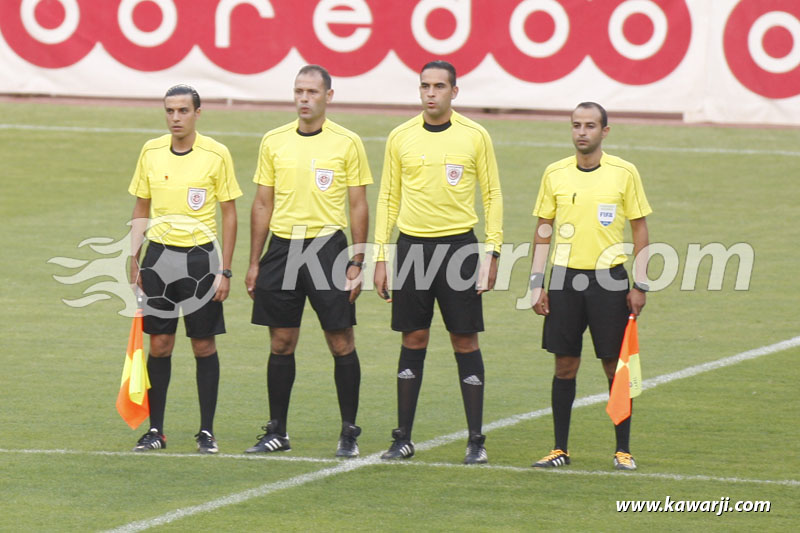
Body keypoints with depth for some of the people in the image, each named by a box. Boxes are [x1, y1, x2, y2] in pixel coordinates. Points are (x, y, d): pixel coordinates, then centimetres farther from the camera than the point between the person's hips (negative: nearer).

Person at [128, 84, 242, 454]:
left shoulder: (216, 155, -5)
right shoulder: (151, 152, 4)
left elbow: (229, 214, 0)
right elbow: (141, 210, 13)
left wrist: (225, 271, -4)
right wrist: (134, 261, 6)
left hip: (200, 256, -2)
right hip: (159, 255, 2)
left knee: (204, 346, 1)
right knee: (159, 345, 2)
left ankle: (207, 431, 9)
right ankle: (155, 430, 10)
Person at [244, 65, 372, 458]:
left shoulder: (347, 143, 0)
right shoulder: (274, 141, 8)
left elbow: (358, 207, 1)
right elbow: (262, 205, 12)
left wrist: (357, 263, -5)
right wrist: (254, 263, 8)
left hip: (327, 245, -3)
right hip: (282, 247, 3)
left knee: (341, 342, -3)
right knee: (281, 343, 6)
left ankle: (349, 432, 5)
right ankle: (277, 432, 14)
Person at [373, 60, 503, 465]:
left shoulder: (474, 136, 0)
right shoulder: (401, 137, 6)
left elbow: (492, 196, 4)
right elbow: (388, 198, 11)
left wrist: (492, 252, -4)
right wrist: (380, 256, 6)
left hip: (458, 245, -2)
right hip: (412, 245, 2)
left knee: (465, 340, -1)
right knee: (413, 341, 4)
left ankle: (476, 440, 4)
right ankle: (403, 438, 10)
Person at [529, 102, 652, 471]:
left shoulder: (624, 173, -1)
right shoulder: (555, 174, 6)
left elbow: (640, 229, 3)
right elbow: (543, 229, 10)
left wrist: (639, 285, -2)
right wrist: (536, 283, 4)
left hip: (608, 278, -2)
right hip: (564, 277, 2)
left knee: (615, 365, 0)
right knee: (565, 366, 3)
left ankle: (623, 450, 7)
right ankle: (560, 449, 10)